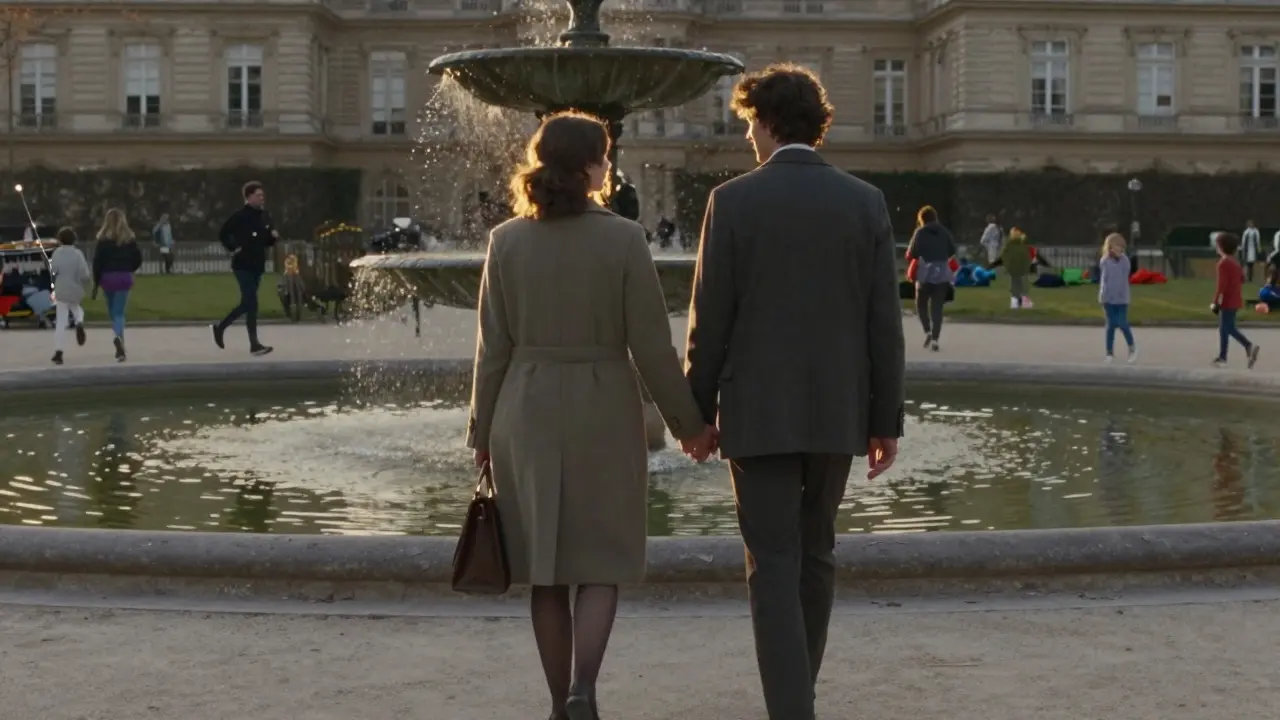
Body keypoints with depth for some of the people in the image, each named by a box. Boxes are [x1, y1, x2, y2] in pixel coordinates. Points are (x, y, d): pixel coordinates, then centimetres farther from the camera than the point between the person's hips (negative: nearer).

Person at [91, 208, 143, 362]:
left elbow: (97, 262, -6)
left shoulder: (103, 240, -4)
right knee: (119, 312, -2)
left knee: (112, 312, 15)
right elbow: (138, 258, 2)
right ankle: (119, 337, -28)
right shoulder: (129, 239, 2)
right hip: (124, 278, 1)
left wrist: (95, 283, -1)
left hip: (107, 277, -1)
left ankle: (119, 341, 15)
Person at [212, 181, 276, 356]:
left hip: (258, 266, 7)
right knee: (251, 304, -11)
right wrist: (233, 248, -13)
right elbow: (223, 234, -7)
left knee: (247, 303, 14)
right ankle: (254, 344, -9)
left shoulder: (265, 216, 8)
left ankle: (220, 327, 32)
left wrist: (274, 236, -3)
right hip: (243, 266, -7)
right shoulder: (239, 216, -11)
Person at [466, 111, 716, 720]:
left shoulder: (506, 241, -2)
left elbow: (493, 347, 1)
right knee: (601, 565, 7)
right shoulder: (623, 239, -8)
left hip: (526, 414, 2)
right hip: (604, 413, -2)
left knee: (546, 568, 11)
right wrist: (688, 423, 4)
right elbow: (651, 346, -7)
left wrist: (482, 430, 11)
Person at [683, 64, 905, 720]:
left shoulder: (733, 200, -7)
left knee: (773, 564, 0)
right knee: (815, 554, 18)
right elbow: (884, 322, 0)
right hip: (836, 409, 3)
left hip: (758, 410, -3)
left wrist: (696, 410, 4)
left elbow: (710, 319, -7)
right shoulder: (865, 201, 1)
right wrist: (887, 420, 6)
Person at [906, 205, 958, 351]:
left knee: (921, 304, 15)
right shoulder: (944, 232, 5)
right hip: (942, 273, 3)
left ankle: (928, 332, -2)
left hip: (925, 273, -3)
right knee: (937, 307, 4)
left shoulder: (920, 232, -6)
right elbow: (952, 250, 11)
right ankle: (934, 339, -6)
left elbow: (911, 254, -9)